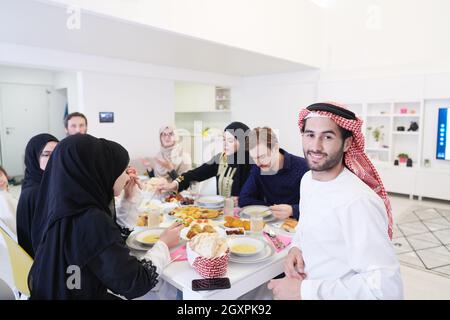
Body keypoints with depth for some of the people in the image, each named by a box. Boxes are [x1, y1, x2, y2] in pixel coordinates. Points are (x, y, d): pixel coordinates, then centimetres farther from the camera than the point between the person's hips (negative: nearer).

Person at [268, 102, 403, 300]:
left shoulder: (358, 202, -30)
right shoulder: (307, 179, -4)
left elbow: (387, 286, -32)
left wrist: (303, 291, -29)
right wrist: (296, 247, -7)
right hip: (303, 284, 7)